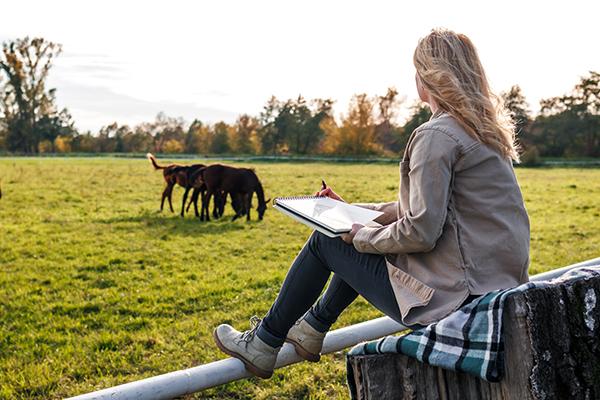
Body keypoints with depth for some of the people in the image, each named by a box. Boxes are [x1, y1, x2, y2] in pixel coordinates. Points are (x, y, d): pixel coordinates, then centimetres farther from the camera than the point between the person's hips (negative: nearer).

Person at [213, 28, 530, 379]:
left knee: (324, 241, 7)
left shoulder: (437, 135, -17)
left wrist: (360, 235, -5)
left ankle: (263, 344, 22)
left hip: (451, 297, -9)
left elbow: (420, 232, -23)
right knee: (365, 240, 24)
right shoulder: (485, 131, 14)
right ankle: (312, 328, 36)